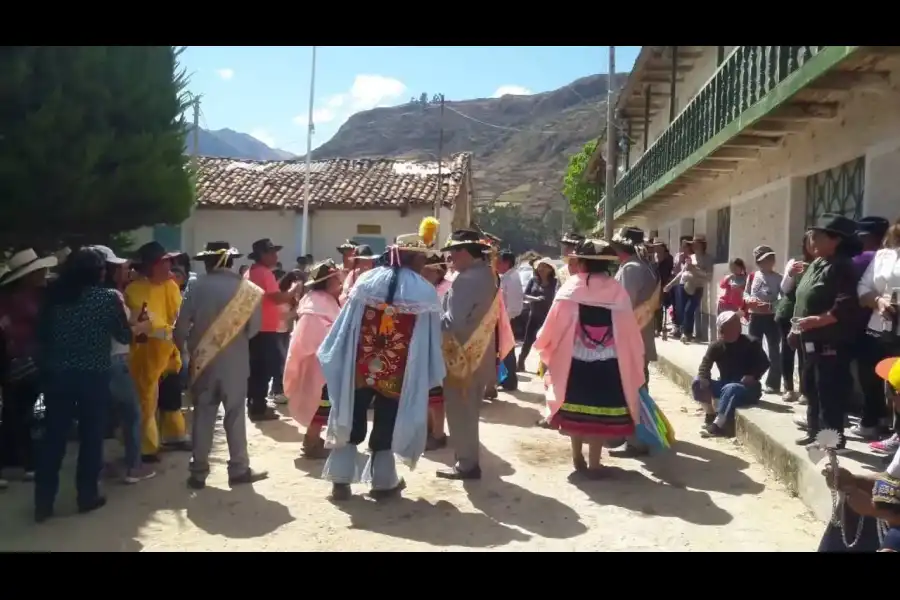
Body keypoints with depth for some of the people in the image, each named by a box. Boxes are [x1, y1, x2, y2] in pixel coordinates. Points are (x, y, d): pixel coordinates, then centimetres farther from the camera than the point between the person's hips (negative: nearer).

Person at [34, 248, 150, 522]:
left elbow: (42, 335, 7)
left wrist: (44, 369, 19)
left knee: (53, 437, 9)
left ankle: (43, 503, 15)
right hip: (94, 376, -4)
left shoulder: (54, 295, 5)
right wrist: (142, 327, 17)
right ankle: (87, 496, 17)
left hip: (57, 374, 4)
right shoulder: (108, 297, -7)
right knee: (91, 437, 9)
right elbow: (124, 336, -1)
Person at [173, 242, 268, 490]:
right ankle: (239, 469, 14)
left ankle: (198, 472, 14)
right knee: (235, 415, 8)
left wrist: (186, 348, 11)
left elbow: (181, 325, -5)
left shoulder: (198, 286, -5)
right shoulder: (248, 289, -5)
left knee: (203, 416, 9)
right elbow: (254, 327, -4)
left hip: (203, 360, 1)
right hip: (235, 361, -1)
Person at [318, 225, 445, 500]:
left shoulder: (367, 280, -3)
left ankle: (341, 480, 19)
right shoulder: (426, 292, -8)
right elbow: (430, 338, -4)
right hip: (399, 373, -1)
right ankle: (383, 482, 23)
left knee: (351, 420, 14)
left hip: (359, 366, 2)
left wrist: (337, 359, 7)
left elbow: (347, 325, -2)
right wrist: (431, 374, 8)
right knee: (386, 425, 12)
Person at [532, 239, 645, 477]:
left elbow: (554, 324, -7)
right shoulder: (617, 290, -5)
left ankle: (578, 458, 25)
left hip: (574, 359, 1)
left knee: (578, 408, 15)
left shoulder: (571, 286, -7)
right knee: (600, 411, 7)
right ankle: (594, 463, 11)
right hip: (608, 362, 0)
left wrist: (544, 348, 9)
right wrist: (634, 360, 8)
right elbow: (629, 330, -4)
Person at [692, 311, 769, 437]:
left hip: (748, 389, -5)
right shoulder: (716, 346, -3)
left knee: (731, 389, -38)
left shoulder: (751, 343, -11)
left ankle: (719, 425, -36)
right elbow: (705, 365, -7)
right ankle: (711, 415, -4)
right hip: (725, 385, 5)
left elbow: (764, 363, -8)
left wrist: (752, 377, -26)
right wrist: (703, 379, -28)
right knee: (697, 383, -15)